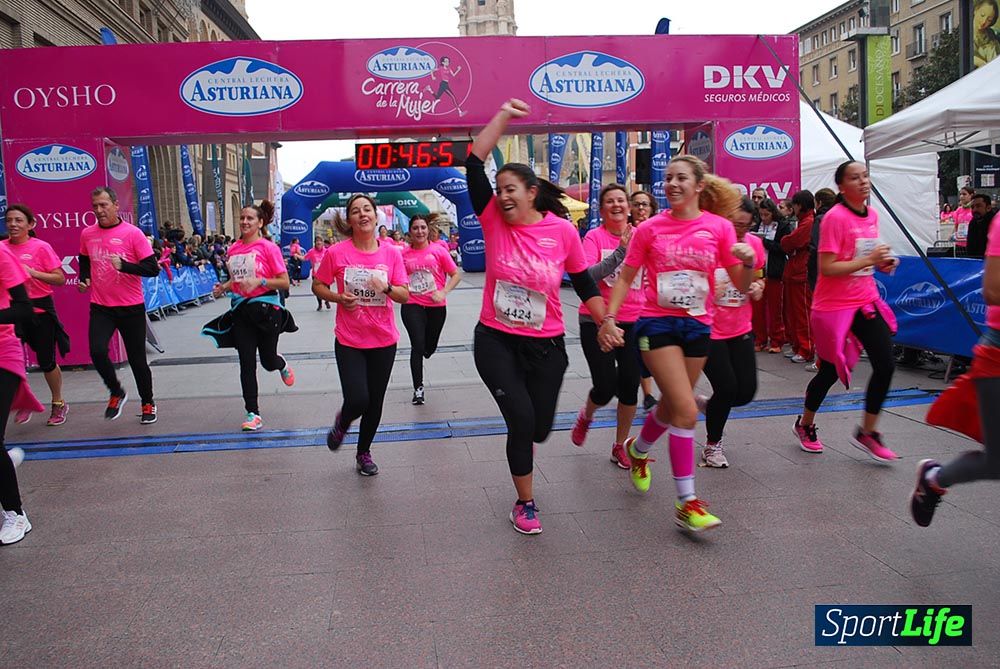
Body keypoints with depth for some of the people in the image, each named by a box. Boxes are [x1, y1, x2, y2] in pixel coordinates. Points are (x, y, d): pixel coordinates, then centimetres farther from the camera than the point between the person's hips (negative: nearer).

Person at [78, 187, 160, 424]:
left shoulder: (133, 233, -9)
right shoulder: (87, 234, 5)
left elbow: (152, 268, -12)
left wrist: (123, 265, -26)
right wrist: (84, 279, 6)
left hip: (131, 307, -3)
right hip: (100, 307, 3)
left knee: (137, 358, 6)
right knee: (97, 351, -17)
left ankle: (148, 404, 26)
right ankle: (116, 393, 10)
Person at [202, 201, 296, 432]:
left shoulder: (268, 247, -11)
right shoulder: (234, 248, 5)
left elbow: (284, 283, -12)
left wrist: (259, 281, -25)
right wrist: (223, 287, 0)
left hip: (266, 309, -4)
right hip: (241, 309, 4)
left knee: (268, 362, 8)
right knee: (247, 363, 2)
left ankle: (282, 365, 47)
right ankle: (253, 414, 8)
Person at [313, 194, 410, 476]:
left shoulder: (392, 252, -3)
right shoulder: (336, 253, -8)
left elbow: (404, 296, -3)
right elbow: (318, 286, 5)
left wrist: (386, 288, -23)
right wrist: (339, 298, -14)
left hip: (384, 341, 2)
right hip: (349, 341, -2)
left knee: (375, 403, 11)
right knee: (357, 401, -13)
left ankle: (364, 452, 35)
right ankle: (342, 422, 25)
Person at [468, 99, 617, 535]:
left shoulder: (562, 230, -7)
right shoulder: (494, 221, -6)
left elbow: (584, 284, 3)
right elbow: (474, 165, -13)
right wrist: (503, 115, -12)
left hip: (546, 346, 1)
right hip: (495, 341, -1)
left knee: (539, 427, 10)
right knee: (521, 419, -12)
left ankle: (520, 453, 50)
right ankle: (525, 503, 11)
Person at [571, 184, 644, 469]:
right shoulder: (594, 237, -7)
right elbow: (586, 275, -21)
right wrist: (620, 252, -27)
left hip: (633, 321, 3)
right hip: (597, 321, -3)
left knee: (630, 386, 3)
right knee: (606, 387, -5)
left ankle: (620, 446, 22)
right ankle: (585, 416, 31)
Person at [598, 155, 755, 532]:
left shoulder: (719, 227, 0)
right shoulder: (650, 229, -1)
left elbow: (741, 286, 2)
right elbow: (625, 277, 6)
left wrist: (748, 262, -19)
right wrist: (609, 317, -6)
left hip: (698, 326, 3)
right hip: (657, 324, -3)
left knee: (671, 407, 17)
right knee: (686, 411, -14)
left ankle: (638, 450, 49)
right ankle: (687, 503, -6)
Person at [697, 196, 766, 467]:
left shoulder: (754, 243, 0)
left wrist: (757, 288, -5)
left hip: (741, 330, 5)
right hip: (708, 331, -5)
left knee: (746, 391, 2)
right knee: (727, 387, -8)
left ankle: (707, 404, 36)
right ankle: (712, 445, 18)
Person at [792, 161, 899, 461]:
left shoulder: (872, 215, 7)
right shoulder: (835, 217, -17)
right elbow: (827, 268, -21)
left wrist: (882, 263, 1)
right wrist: (868, 260, -24)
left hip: (866, 301, 7)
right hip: (834, 305, -7)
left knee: (885, 365, -3)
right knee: (831, 371, 6)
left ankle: (867, 432, 14)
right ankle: (805, 425, 31)